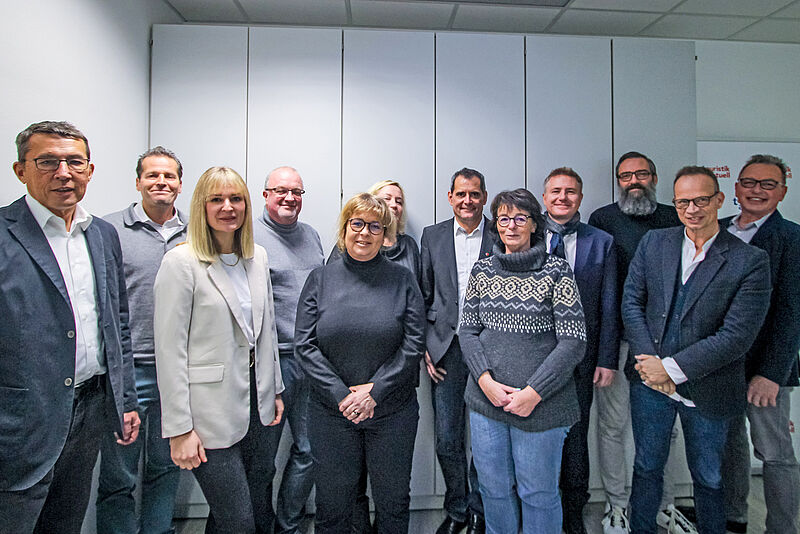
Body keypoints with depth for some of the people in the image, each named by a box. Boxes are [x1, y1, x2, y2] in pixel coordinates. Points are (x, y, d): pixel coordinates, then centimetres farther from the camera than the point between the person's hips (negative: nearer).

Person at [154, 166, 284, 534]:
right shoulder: (181, 262, -10)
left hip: (260, 407, 6)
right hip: (213, 416, -5)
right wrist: (179, 429, -12)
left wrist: (275, 390, 13)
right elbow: (169, 350, -12)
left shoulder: (258, 257, 8)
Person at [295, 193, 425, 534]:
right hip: (330, 411, 1)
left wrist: (374, 391, -14)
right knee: (333, 503, 17)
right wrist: (342, 395, -13)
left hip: (393, 411, 0)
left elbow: (413, 344, -7)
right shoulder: (320, 279, -1)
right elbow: (305, 345, -5)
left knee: (393, 500, 18)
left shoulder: (402, 280, -2)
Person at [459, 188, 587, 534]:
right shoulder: (482, 270, 4)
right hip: (485, 398, 3)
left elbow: (573, 341, -9)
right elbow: (468, 330, 5)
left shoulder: (556, 270, -6)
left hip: (540, 402, -3)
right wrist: (486, 380, -9)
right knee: (494, 489, 18)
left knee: (539, 493, 14)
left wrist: (534, 392, -15)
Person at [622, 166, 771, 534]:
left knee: (708, 478, 18)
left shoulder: (750, 261, -10)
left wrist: (672, 368, -18)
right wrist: (649, 363, -11)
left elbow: (737, 335, -16)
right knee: (647, 468, 18)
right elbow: (631, 302, -1)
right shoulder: (653, 243, 0)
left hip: (707, 391, -2)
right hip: (650, 382, 2)